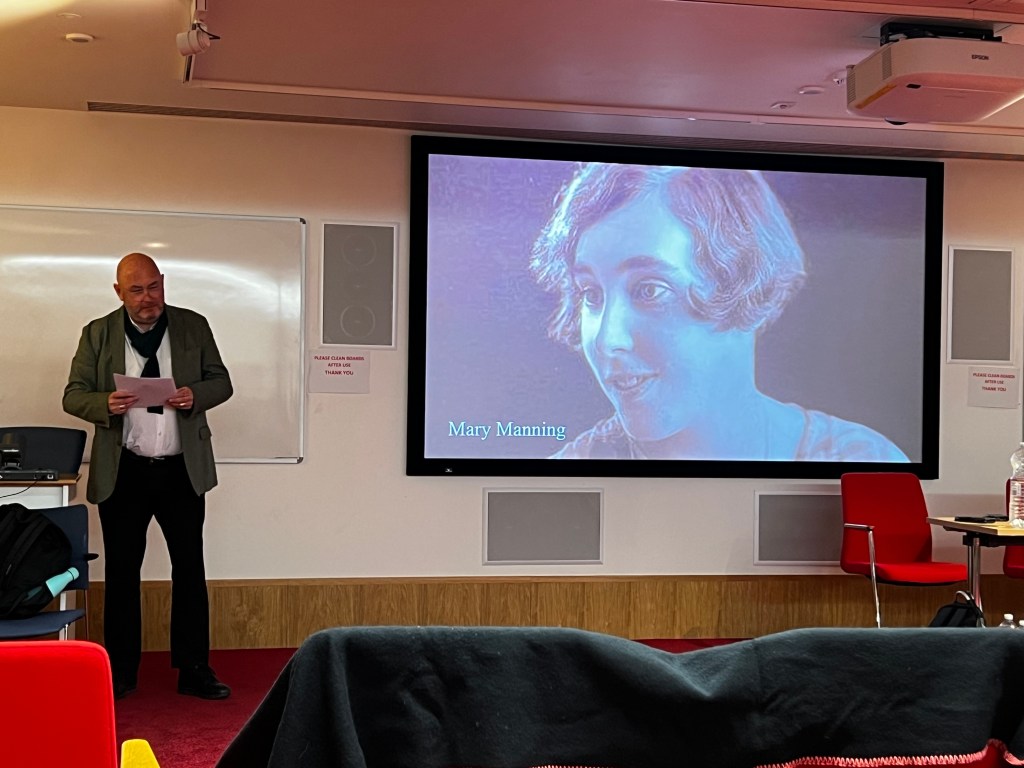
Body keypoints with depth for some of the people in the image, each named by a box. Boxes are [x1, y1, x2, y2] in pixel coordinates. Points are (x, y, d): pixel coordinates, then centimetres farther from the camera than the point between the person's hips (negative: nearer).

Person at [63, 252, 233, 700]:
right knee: (121, 571, 8)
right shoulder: (97, 334, 2)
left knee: (189, 568, 4)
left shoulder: (193, 326, 2)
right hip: (122, 471, 0)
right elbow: (73, 395, 1)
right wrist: (105, 404, -20)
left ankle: (193, 670, 13)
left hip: (182, 470, 0)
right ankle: (120, 672, 20)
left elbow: (222, 382, 6)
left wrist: (195, 395, -16)